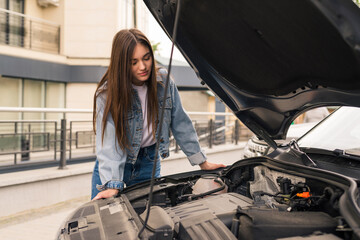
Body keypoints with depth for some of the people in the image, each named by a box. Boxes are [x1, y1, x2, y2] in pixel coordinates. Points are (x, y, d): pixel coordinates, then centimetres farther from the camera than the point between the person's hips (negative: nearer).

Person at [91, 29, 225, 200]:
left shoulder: (164, 82, -8)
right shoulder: (106, 94, -18)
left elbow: (181, 124, 0)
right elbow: (108, 143, -26)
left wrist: (202, 162, 3)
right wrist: (112, 186, -37)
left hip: (149, 163, 3)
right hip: (112, 167, -2)